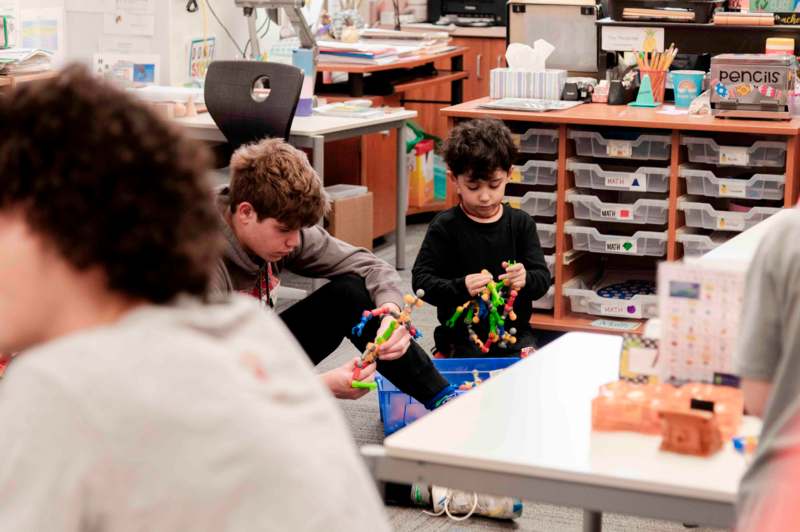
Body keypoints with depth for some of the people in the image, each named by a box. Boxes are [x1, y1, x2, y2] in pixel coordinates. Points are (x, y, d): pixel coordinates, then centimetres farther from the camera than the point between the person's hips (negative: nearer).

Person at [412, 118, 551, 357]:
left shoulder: (521, 223, 2)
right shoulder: (445, 227, -6)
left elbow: (542, 278, -1)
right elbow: (421, 280, -10)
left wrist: (525, 280, -25)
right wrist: (461, 287, -28)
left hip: (514, 331, 3)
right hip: (463, 336, -3)